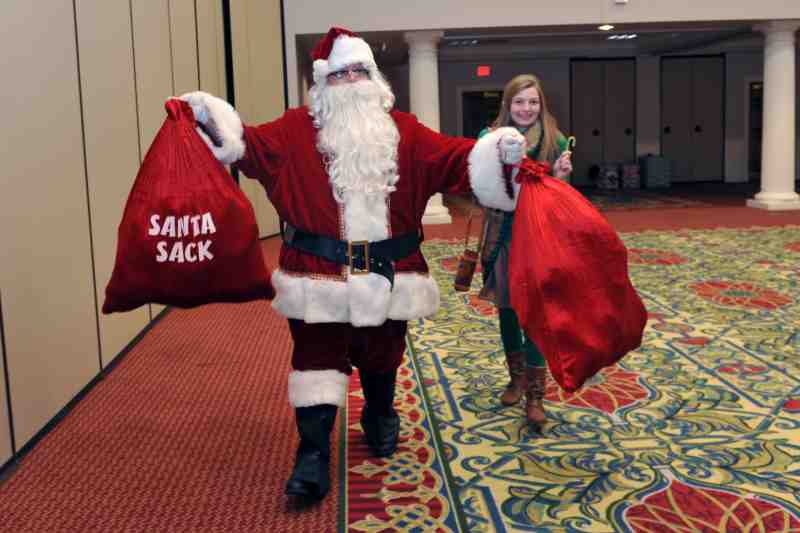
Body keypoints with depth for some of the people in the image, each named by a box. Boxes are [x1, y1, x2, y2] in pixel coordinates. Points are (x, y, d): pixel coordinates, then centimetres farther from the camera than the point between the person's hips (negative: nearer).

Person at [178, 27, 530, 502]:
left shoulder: (403, 131, 5)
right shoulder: (298, 129, 2)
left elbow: (452, 158, -2)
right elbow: (253, 145, -9)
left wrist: (498, 150, -17)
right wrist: (210, 119, -25)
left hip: (386, 272, 2)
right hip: (319, 271, -2)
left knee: (382, 353, 19)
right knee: (317, 356, -2)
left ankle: (381, 419, 44)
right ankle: (313, 453, 5)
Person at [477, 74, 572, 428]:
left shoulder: (555, 142, -3)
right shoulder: (491, 139, -1)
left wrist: (560, 176, -20)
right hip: (501, 235, 3)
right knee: (506, 308, 13)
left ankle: (535, 393, 5)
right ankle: (517, 376, 32)